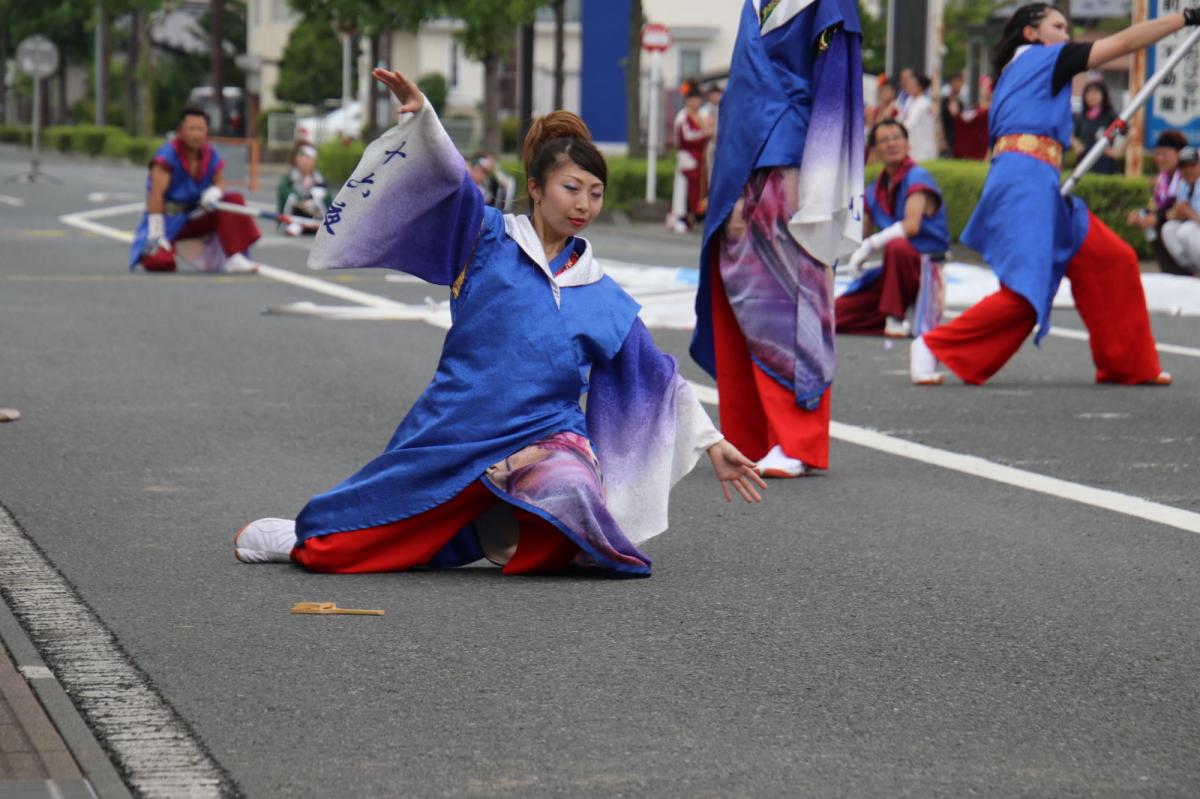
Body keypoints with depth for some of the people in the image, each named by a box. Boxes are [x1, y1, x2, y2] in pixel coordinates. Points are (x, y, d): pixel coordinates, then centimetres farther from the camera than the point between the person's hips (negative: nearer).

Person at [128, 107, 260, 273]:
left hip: (196, 217, 6)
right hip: (169, 219, -6)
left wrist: (213, 193, -20)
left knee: (233, 201, -15)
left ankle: (235, 258, -20)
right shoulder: (168, 154, -22)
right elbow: (156, 193, -27)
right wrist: (156, 233, -31)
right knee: (159, 263, -30)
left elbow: (219, 182, 8)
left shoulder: (210, 154, -3)